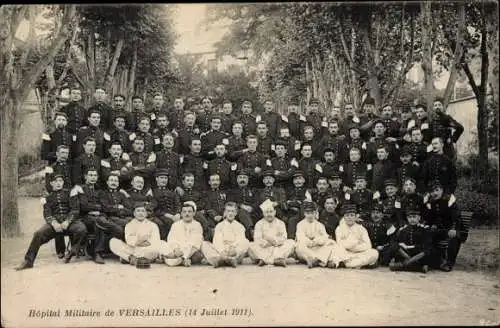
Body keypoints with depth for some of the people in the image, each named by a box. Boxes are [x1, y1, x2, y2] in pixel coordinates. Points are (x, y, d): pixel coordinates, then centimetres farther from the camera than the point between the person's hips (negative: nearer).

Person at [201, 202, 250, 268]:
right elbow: (217, 241, -3)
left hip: (235, 253, 0)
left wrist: (234, 249, -26)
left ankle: (234, 259, -46)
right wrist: (222, 251, -24)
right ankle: (219, 259, -46)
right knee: (204, 244, -22)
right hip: (221, 253, 0)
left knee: (246, 242, -25)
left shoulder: (240, 226, 12)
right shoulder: (219, 226, 12)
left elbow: (240, 241, -4)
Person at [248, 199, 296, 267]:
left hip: (278, 249, 1)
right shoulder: (259, 224, 7)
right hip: (264, 249, -1)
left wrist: (275, 241, -23)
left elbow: (284, 238, -2)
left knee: (291, 242, -22)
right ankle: (277, 260, -38)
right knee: (251, 246, -28)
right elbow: (257, 239, -5)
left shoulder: (280, 223, 10)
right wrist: (265, 242, -25)